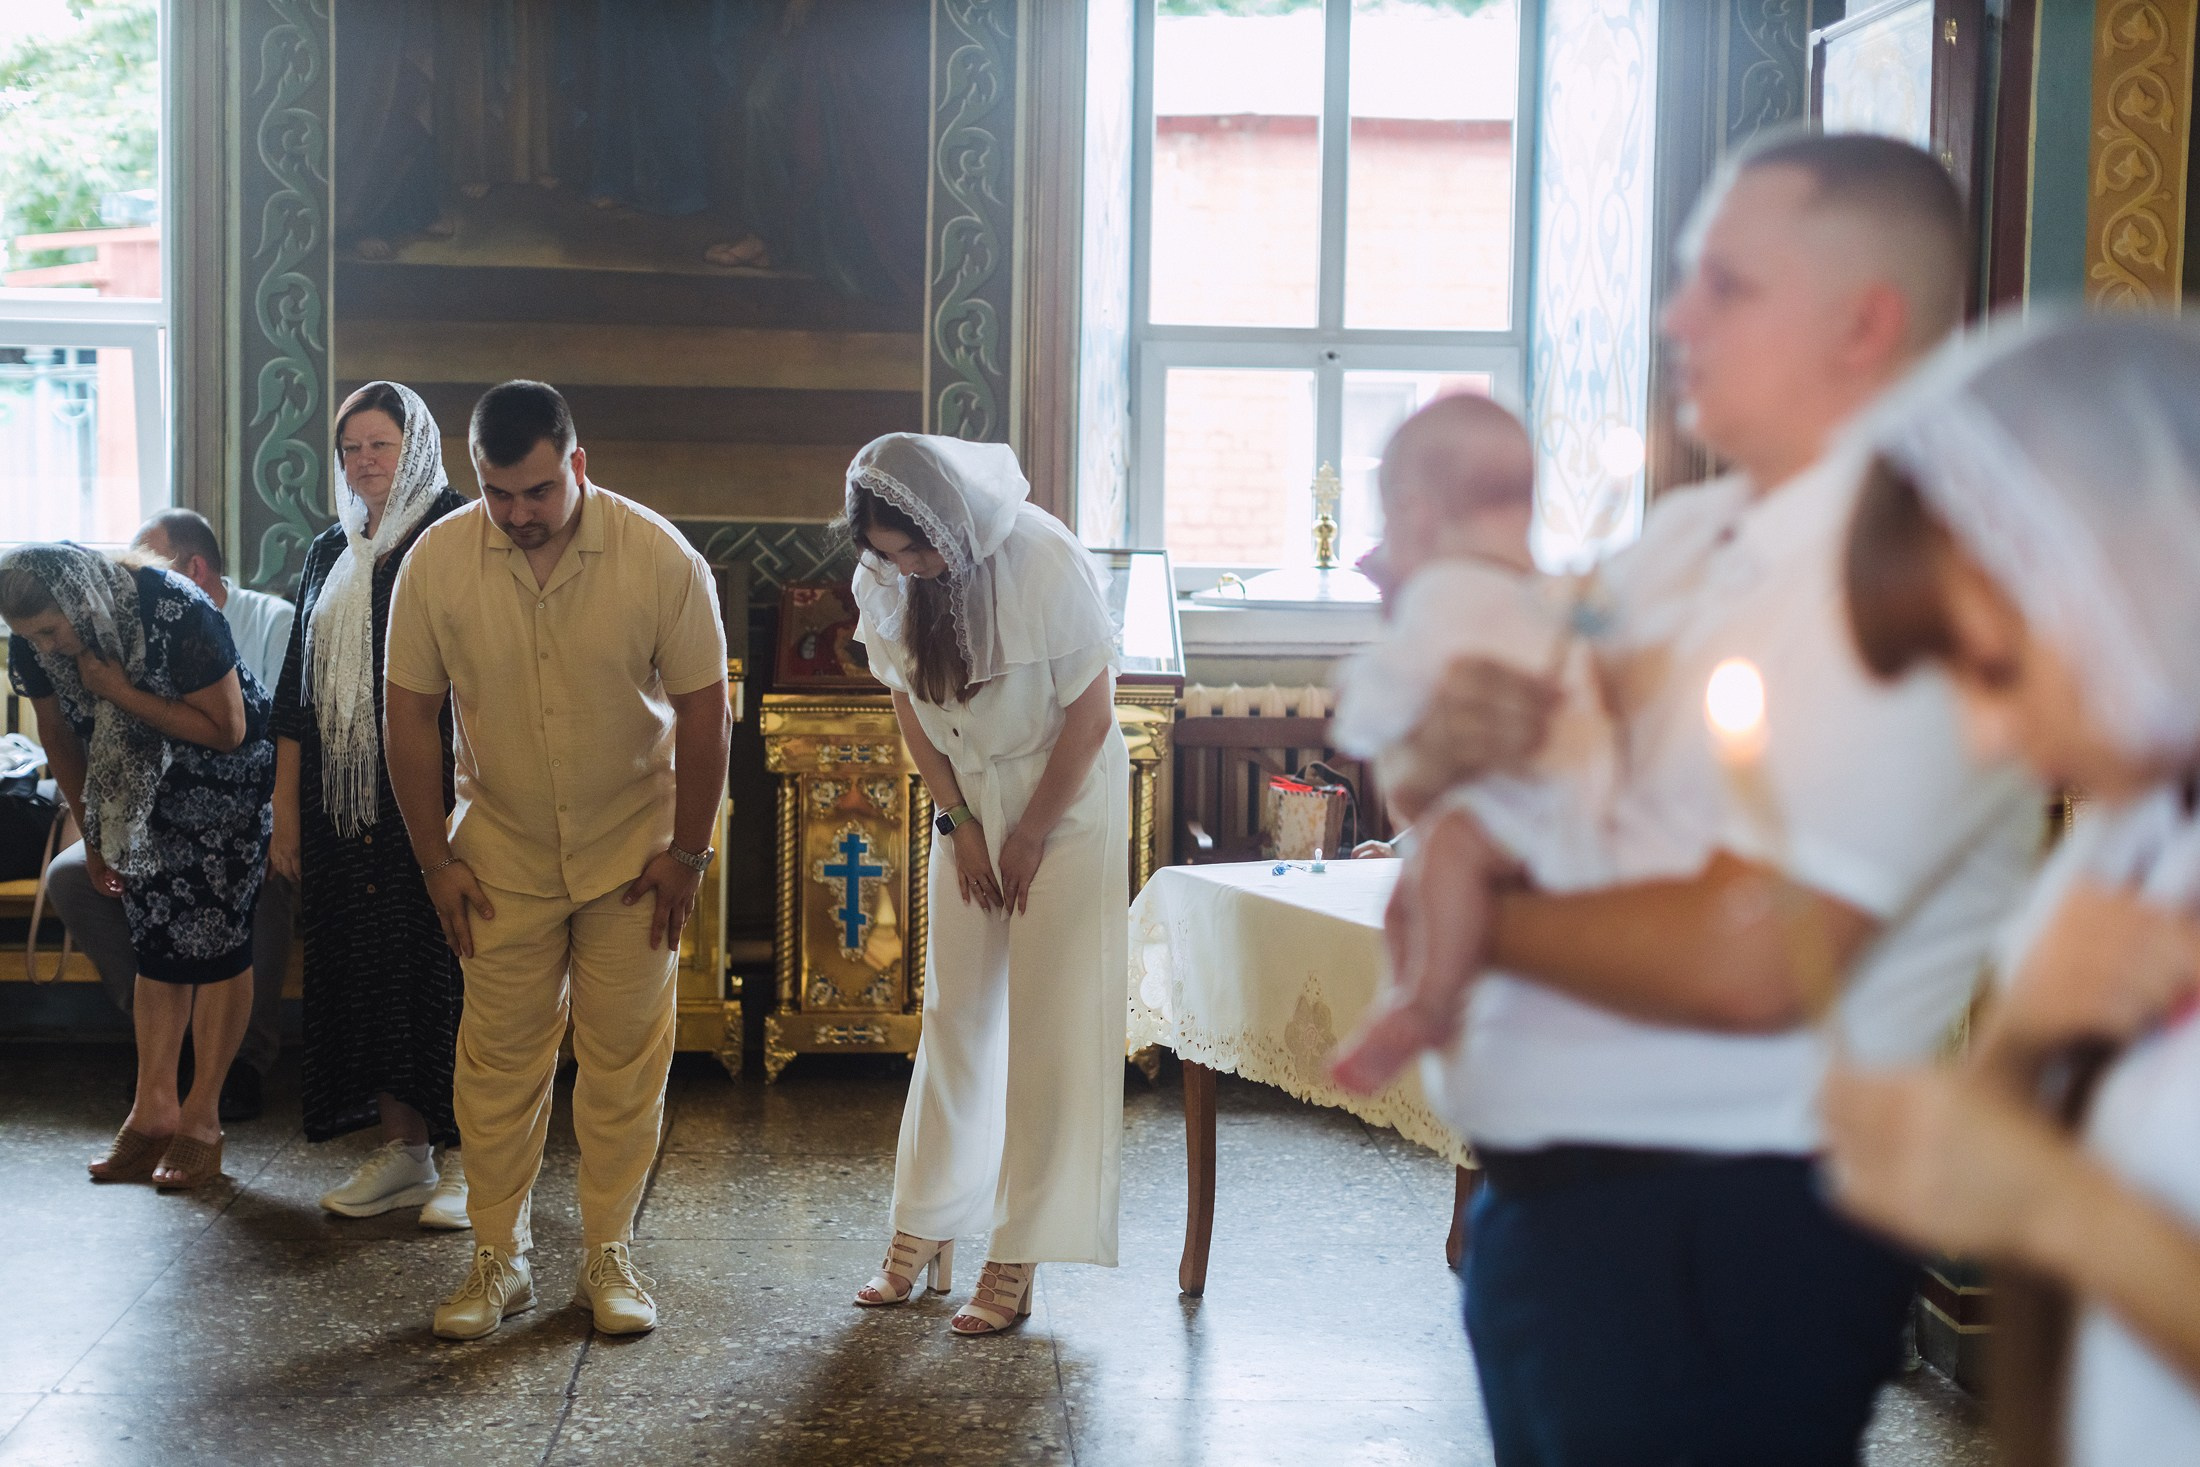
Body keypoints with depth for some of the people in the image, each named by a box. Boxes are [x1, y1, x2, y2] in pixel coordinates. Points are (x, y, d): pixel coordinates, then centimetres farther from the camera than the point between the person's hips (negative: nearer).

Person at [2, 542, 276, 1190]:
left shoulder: (178, 614, -32)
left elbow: (224, 729, -26)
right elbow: (60, 740, 2)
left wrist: (120, 693, -31)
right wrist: (93, 836, 8)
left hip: (227, 779, -5)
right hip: (143, 782, 5)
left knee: (213, 936, -7)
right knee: (155, 938, 4)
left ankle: (202, 1119, -2)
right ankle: (154, 1108, 10)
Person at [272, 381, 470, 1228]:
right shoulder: (329, 554, 15)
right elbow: (296, 691, 16)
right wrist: (286, 812, 11)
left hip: (435, 799, -6)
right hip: (345, 802, 6)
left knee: (446, 971, -4)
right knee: (368, 970, 7)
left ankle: (470, 1158, 5)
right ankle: (403, 1153, 17)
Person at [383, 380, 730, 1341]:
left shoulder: (661, 558, -16)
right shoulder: (437, 561, -12)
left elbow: (703, 705, -7)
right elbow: (409, 712, -3)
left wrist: (687, 850, -6)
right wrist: (435, 860, -3)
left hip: (634, 848, -1)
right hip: (501, 849, 1)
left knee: (625, 1059, 4)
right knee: (499, 1058, 4)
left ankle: (607, 1256, 17)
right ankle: (498, 1259, 17)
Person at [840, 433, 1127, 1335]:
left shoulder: (1044, 560, -24)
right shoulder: (884, 582, -9)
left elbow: (1090, 713, -17)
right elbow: (908, 705, 4)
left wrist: (1029, 838, -11)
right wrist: (958, 823, -1)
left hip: (1066, 804, -4)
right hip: (970, 809, 5)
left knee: (1047, 1025, -4)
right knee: (954, 1013, 6)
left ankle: (1019, 1260, 2)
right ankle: (923, 1232, 16)